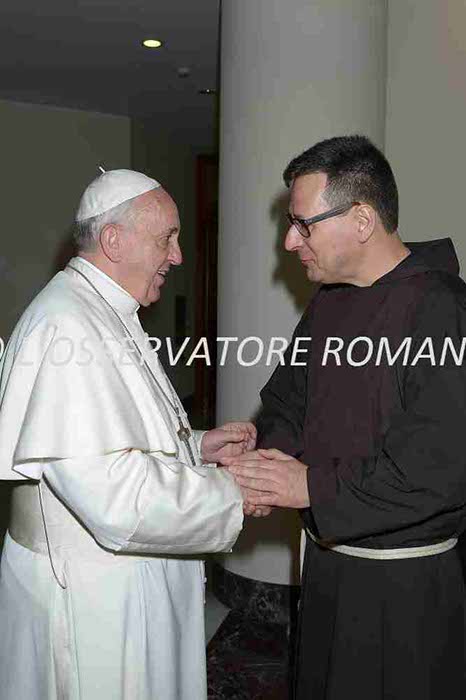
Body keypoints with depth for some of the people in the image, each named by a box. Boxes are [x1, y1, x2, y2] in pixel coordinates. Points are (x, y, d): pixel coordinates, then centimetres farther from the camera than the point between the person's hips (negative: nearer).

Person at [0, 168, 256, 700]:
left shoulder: (106, 316, 10)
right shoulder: (65, 326, -25)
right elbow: (117, 497, -31)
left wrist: (196, 447, 4)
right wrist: (234, 496, -18)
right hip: (89, 600, -10)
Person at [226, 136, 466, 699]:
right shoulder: (328, 303, 6)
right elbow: (288, 399, 12)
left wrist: (313, 486, -23)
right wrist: (274, 454, -9)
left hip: (404, 586, -7)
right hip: (326, 557, 8)